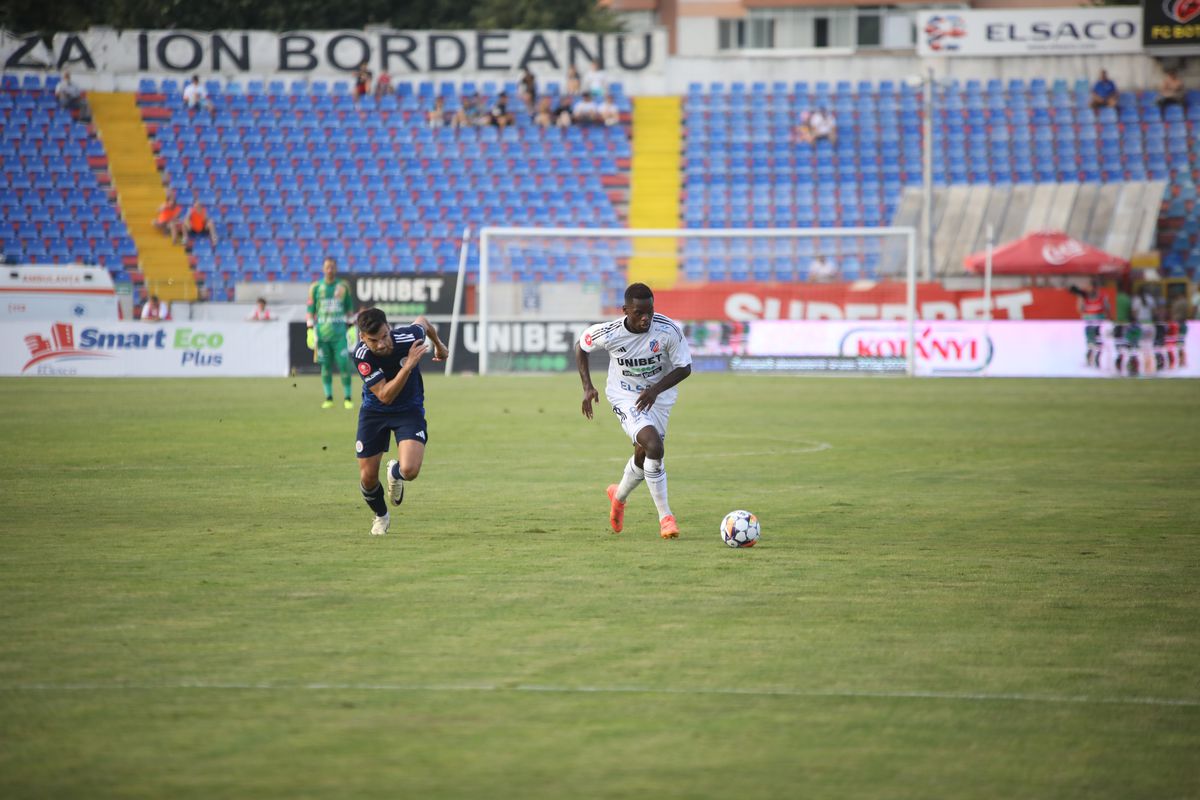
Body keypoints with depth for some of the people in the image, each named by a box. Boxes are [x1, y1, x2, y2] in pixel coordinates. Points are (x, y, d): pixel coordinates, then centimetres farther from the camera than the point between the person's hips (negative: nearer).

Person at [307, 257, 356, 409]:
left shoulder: (343, 286, 7)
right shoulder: (316, 287, 5)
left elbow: (349, 309, 13)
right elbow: (310, 310, 7)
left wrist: (350, 327, 6)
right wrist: (310, 330, -1)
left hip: (339, 332, 0)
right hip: (322, 331, 0)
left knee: (344, 365, -8)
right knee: (325, 365, 2)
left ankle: (347, 398, -1)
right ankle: (328, 398, 9)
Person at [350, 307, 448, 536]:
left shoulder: (408, 337, -26)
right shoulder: (362, 356, -29)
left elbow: (422, 321, 0)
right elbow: (385, 396, -31)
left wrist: (439, 345, 20)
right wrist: (409, 365, -41)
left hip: (409, 410, 0)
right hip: (374, 412, 0)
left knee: (409, 471, -22)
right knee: (367, 478, 2)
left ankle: (395, 472, 18)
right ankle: (381, 515, 37)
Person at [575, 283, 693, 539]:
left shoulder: (669, 330, -24)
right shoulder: (608, 333, -23)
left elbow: (684, 368, -13)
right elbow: (581, 345, -2)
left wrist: (656, 389, -27)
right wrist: (587, 387, -8)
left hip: (658, 396, 3)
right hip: (624, 396, -3)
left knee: (644, 455, 15)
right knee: (654, 447, -24)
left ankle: (619, 497, 48)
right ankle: (665, 516, -14)